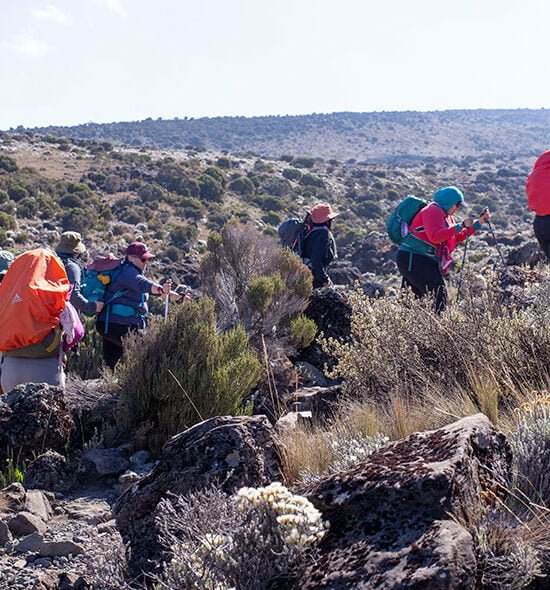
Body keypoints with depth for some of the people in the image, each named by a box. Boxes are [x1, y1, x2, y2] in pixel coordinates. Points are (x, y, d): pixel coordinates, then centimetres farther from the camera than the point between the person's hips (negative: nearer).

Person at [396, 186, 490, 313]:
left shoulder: (446, 216, 21)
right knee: (439, 291, -17)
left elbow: (458, 237, 23)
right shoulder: (433, 210, -10)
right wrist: (460, 226, -25)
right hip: (412, 259, -10)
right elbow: (434, 237, -24)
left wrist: (479, 222, 17)